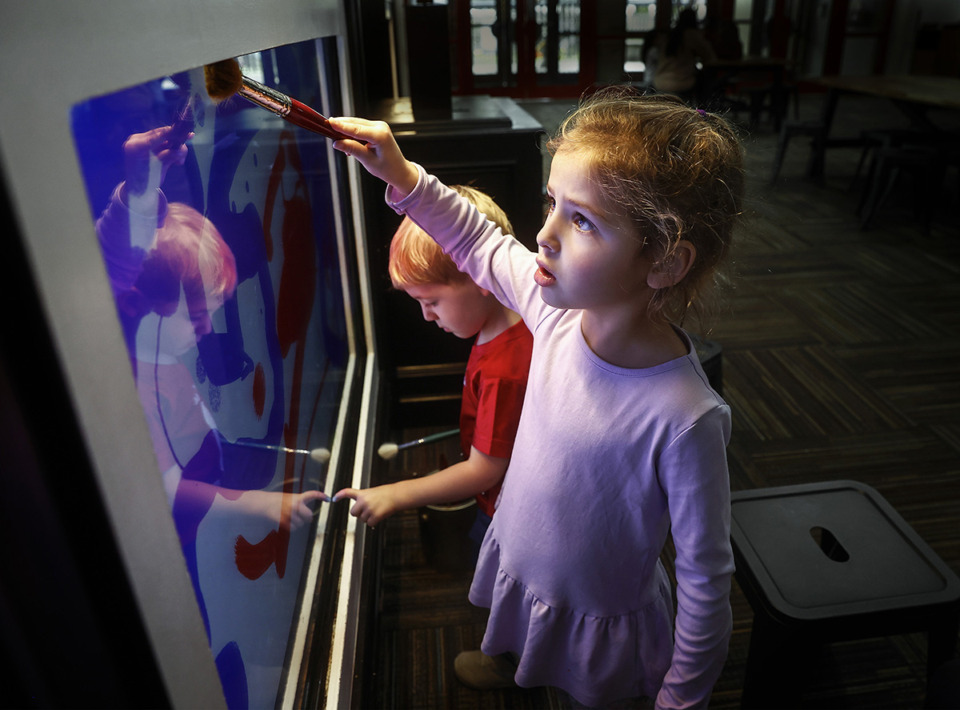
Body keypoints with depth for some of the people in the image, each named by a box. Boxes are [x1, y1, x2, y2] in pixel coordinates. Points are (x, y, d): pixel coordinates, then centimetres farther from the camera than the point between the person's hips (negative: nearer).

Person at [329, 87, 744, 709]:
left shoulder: (685, 418, -37)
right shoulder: (559, 301, -21)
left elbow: (706, 576, -24)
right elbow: (481, 244, -1)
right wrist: (400, 175, -9)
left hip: (603, 621, -6)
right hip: (517, 563, 7)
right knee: (516, 649, 38)